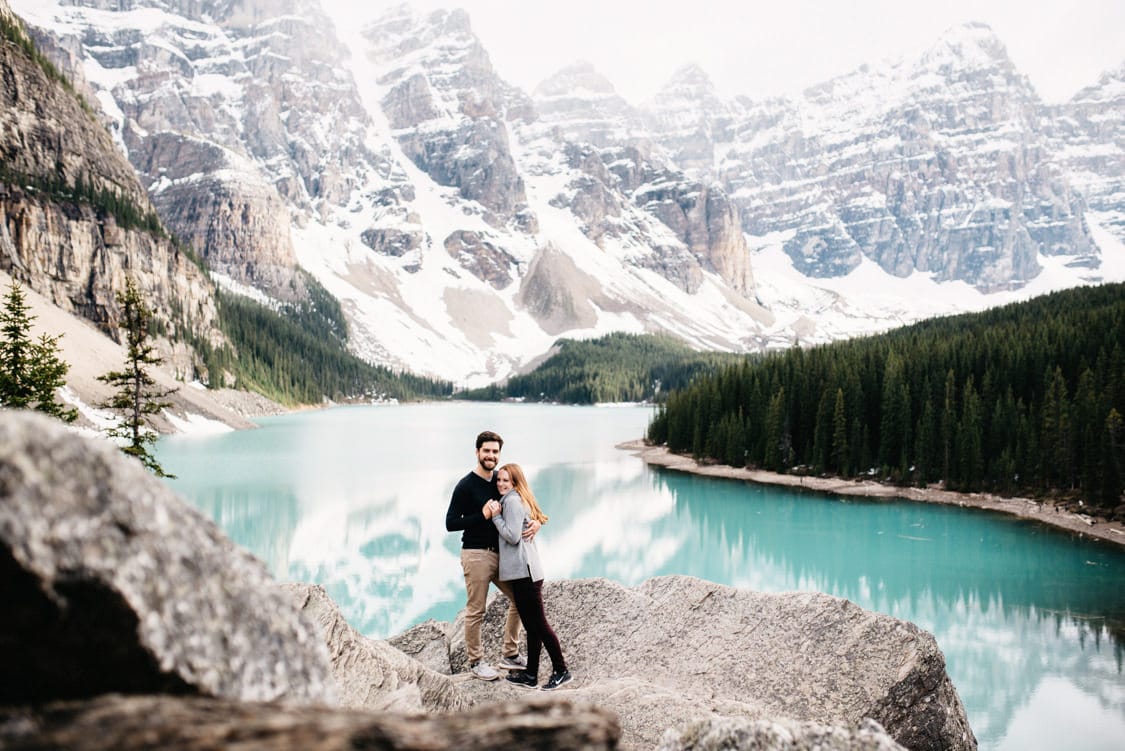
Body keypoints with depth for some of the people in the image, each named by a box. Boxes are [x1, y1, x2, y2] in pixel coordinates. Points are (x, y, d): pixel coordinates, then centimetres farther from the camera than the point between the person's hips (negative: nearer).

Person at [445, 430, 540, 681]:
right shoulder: (466, 486, -8)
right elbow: (450, 523, -12)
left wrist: (535, 523, -8)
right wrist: (482, 515, -20)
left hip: (501, 553, 7)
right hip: (476, 554, -7)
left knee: (519, 599, 10)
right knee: (476, 611, 0)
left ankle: (510, 655, 22)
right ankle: (476, 662, 14)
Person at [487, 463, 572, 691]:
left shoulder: (512, 501, -11)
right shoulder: (519, 500, 20)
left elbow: (512, 536, -18)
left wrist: (496, 516, -10)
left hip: (524, 571, -10)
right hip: (523, 571, 10)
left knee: (538, 623, -4)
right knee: (532, 625, 11)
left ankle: (560, 670, 3)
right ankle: (531, 674, 15)